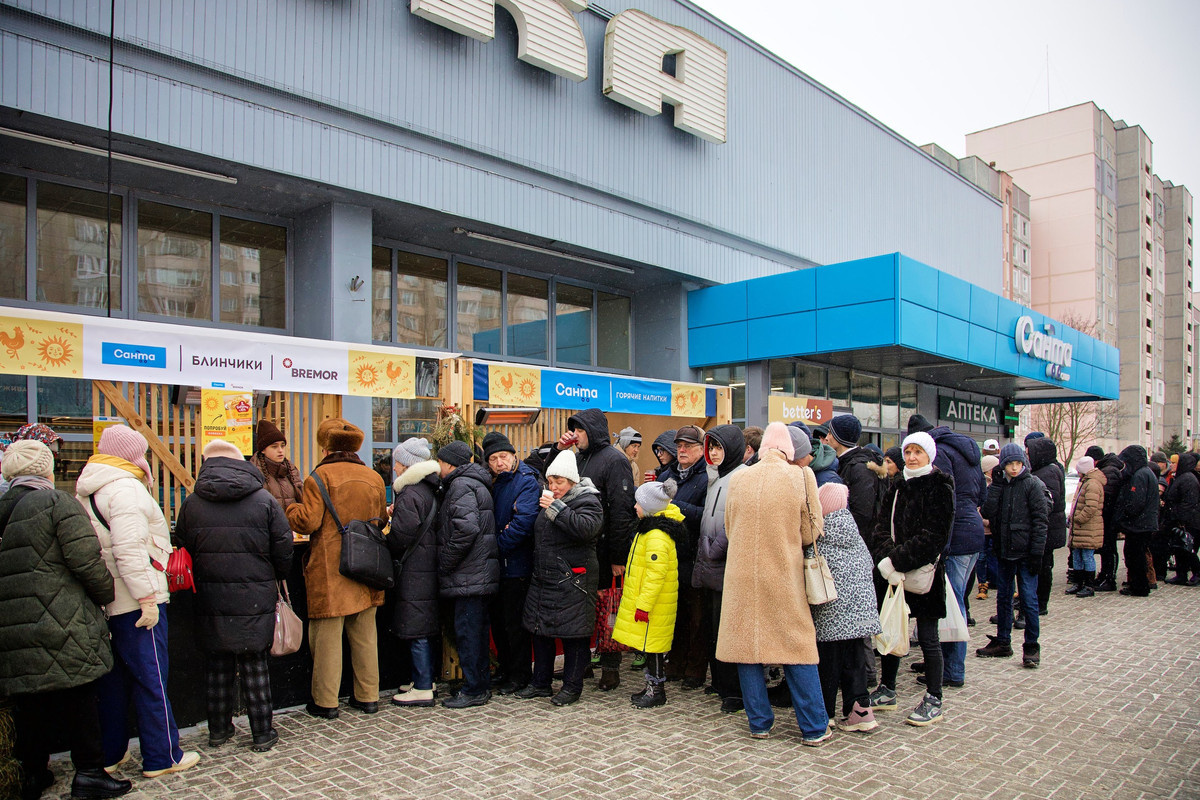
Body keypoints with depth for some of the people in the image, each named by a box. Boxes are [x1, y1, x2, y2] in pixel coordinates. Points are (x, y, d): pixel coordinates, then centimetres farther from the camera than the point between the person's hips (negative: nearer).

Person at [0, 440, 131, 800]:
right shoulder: (57, 502, -10)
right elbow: (86, 560, -15)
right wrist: (107, 595, 0)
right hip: (60, 624, -6)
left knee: (29, 701, 17)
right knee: (79, 696, 4)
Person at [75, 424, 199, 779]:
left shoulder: (87, 491, 15)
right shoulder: (125, 488, -16)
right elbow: (129, 550, -24)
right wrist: (147, 597, -21)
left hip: (105, 601, 9)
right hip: (134, 602, -9)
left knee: (115, 677, 18)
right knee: (151, 678, -1)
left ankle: (110, 753, 28)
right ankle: (162, 757, 7)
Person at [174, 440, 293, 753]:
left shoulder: (191, 503, -3)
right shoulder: (265, 500, -8)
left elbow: (184, 548, 5)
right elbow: (283, 551, -5)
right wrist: (275, 579, 13)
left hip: (210, 602, 2)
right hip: (254, 601, -2)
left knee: (218, 668, 16)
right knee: (255, 668, 8)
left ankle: (219, 729, 28)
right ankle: (262, 734, 15)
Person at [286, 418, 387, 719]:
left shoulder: (320, 476, -9)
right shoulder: (374, 478, 7)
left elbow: (307, 522, -12)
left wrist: (292, 507, 7)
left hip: (330, 570, -5)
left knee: (327, 635, 5)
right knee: (365, 635, 13)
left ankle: (325, 702, 12)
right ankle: (368, 697, 20)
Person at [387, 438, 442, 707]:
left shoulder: (409, 494, -16)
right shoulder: (431, 490, 12)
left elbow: (402, 534, -19)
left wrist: (389, 553, -1)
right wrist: (396, 513, 16)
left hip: (414, 570, -9)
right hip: (430, 567, 9)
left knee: (416, 628, -4)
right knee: (426, 626, 16)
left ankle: (422, 690, 1)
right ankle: (425, 679, 26)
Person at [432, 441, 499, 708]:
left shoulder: (460, 485, -11)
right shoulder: (476, 484, 20)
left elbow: (467, 528, -25)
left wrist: (445, 563, -16)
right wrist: (447, 563, 17)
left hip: (468, 575, -10)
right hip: (482, 573, 10)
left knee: (467, 630, -4)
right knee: (477, 629, 15)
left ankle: (473, 690, 2)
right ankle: (480, 684, 24)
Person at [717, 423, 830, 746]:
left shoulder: (738, 480, 0)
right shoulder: (799, 478, -7)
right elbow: (810, 534, -2)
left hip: (742, 576, 2)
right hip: (784, 577, -1)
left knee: (746, 644, 10)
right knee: (798, 647, 7)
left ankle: (759, 722, 17)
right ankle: (814, 728, 14)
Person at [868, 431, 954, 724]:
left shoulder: (940, 486, -6)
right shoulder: (898, 488, 12)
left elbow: (934, 535, -15)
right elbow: (882, 528, 3)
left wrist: (898, 561, -19)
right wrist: (885, 560, -15)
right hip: (893, 572, 6)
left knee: (927, 637, 2)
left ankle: (934, 701, 15)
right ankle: (886, 691, 25)